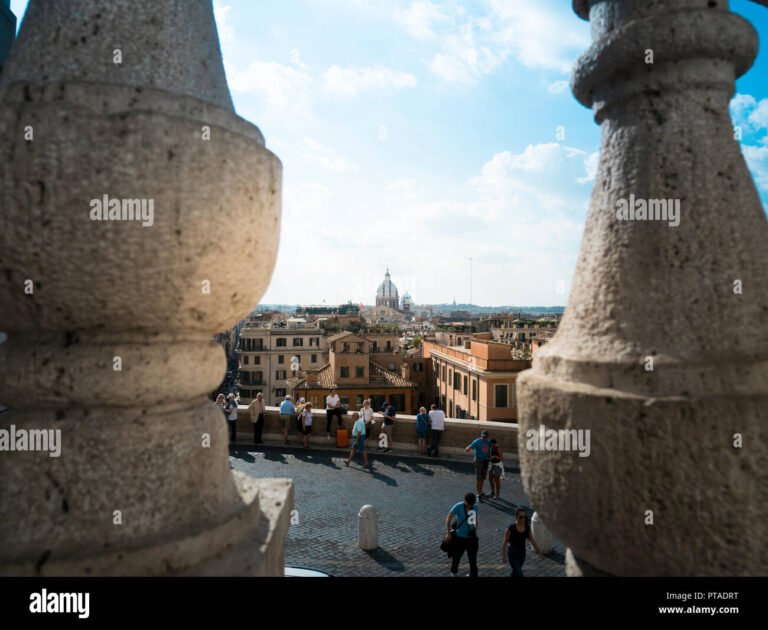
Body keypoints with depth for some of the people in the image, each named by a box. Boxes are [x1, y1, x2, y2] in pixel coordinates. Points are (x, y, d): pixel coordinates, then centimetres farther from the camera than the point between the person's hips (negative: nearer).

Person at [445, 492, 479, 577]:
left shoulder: (475, 507, -6)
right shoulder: (458, 507, -19)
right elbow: (448, 519, -11)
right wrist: (448, 533, -8)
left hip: (471, 538, 2)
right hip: (459, 538, -2)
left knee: (473, 560, 7)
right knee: (456, 557, 16)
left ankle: (473, 575, 24)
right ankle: (453, 573, 41)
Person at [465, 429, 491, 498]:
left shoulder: (488, 442, 7)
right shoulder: (477, 441, -13)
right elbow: (471, 446, -26)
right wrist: (468, 448, -48)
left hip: (485, 461, 6)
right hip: (479, 461, -6)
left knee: (483, 478, 14)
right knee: (478, 478, -3)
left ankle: (481, 492, 26)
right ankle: (479, 494, 3)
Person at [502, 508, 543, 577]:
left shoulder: (527, 527, -13)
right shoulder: (510, 528, -26)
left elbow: (532, 540, -1)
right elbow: (505, 543, -16)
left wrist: (539, 552, 0)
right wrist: (503, 557, -9)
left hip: (522, 553, 5)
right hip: (512, 553, -5)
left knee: (516, 572, 24)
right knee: (519, 575, -4)